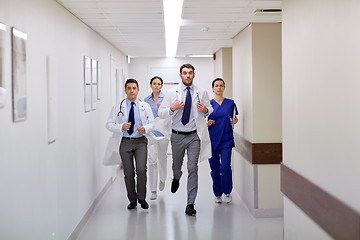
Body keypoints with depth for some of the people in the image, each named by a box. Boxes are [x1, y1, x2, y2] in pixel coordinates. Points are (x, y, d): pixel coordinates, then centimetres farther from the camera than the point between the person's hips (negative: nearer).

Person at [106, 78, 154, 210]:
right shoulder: (118, 107, 4)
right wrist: (121, 127, -16)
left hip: (141, 141, 0)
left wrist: (145, 128, -14)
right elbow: (109, 124, 2)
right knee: (128, 173, 3)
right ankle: (132, 199, 20)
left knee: (141, 170, -13)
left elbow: (152, 123, 8)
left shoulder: (145, 106, 7)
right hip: (126, 141, 0)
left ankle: (141, 198, 6)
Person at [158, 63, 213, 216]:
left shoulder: (201, 93, 3)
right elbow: (161, 113, 0)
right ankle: (176, 178, 55)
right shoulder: (172, 93, 1)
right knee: (176, 166, 17)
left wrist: (205, 110, -9)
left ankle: (190, 204, -3)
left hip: (194, 136, -1)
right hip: (177, 136, 1)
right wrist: (172, 109, -20)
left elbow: (210, 109, 15)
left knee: (192, 169, -8)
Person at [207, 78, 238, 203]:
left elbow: (232, 121, 14)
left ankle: (227, 192, 11)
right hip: (212, 140, 1)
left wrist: (234, 121, -8)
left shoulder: (230, 103, 5)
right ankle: (217, 193, 23)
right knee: (215, 168, 5)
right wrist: (207, 124, -13)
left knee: (225, 167, -12)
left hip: (226, 140, -1)